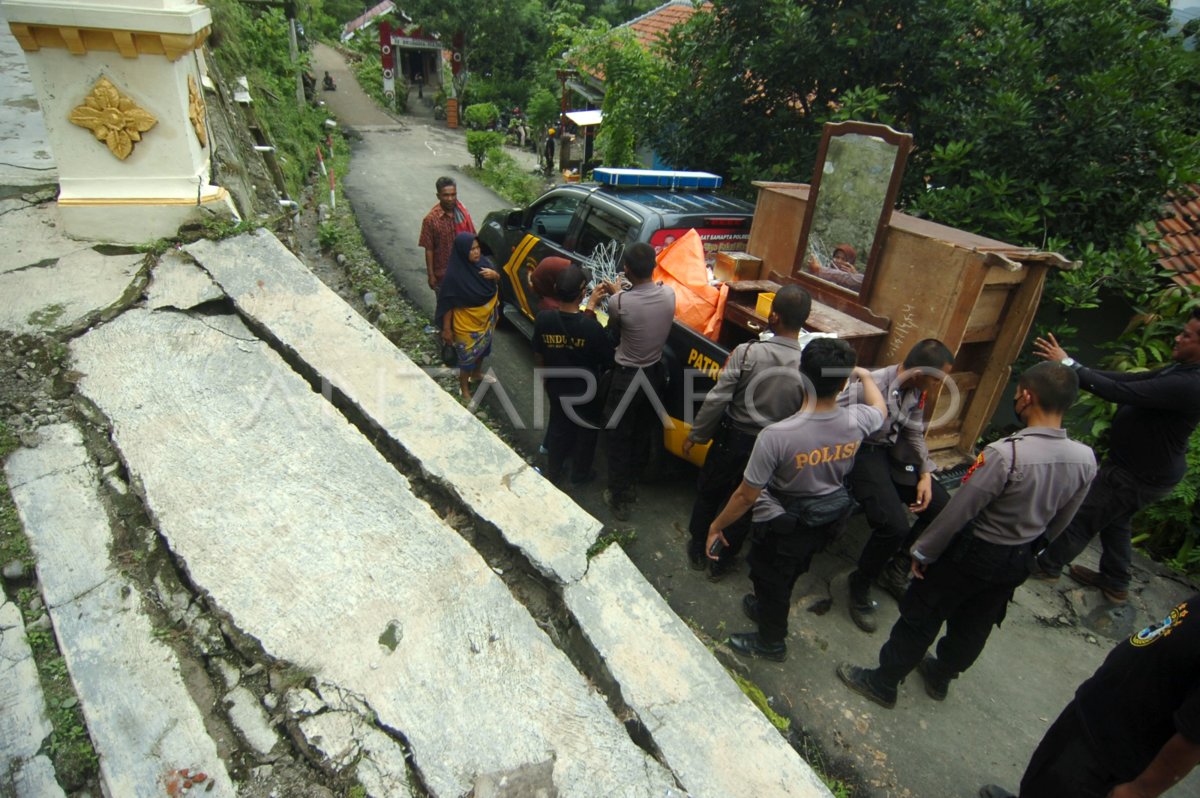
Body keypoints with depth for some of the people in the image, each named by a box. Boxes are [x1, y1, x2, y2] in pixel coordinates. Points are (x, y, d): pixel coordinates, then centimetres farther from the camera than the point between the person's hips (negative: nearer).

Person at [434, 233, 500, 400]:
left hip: (486, 317, 6)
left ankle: (477, 374, 54)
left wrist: (494, 275, -20)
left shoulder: (482, 261, -11)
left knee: (483, 346, 27)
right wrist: (446, 328, -16)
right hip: (467, 322, -6)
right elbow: (448, 304, -20)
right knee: (468, 354, 10)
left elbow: (497, 280, 4)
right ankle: (464, 389, 31)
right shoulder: (454, 274, -27)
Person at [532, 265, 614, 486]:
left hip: (556, 387, 4)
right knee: (586, 430, 22)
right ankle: (580, 473, 42)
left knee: (558, 427, 26)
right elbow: (609, 361, -16)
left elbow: (538, 355, -3)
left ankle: (553, 474, 42)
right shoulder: (592, 327, -31)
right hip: (586, 390, -3)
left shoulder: (543, 319, -20)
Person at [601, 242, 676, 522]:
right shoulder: (669, 294, -10)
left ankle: (619, 497, 21)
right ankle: (630, 485, 40)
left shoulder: (619, 302, -24)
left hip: (627, 377, -5)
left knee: (619, 439, 11)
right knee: (643, 435, 21)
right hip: (655, 374, 5)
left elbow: (612, 336, -4)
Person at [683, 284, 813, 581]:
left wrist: (696, 434, -3)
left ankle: (698, 550, 40)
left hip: (733, 438, -2)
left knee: (708, 493, 23)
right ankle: (723, 562, 38)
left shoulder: (747, 352, -21)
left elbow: (717, 399, -17)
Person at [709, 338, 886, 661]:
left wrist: (716, 526, -9)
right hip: (823, 522, 5)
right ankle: (768, 609, 58)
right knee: (787, 576, 31)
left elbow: (747, 495, -25)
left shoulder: (777, 435, -36)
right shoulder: (856, 421, -21)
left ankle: (771, 641, 47)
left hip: (780, 527, -5)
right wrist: (865, 376, 25)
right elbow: (879, 407, 7)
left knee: (768, 579, 23)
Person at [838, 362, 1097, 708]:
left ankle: (882, 682, 28)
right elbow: (1059, 522, 3)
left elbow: (959, 511, -24)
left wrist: (923, 551, -10)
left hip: (972, 551, -6)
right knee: (973, 627, 25)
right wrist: (1028, 546, 20)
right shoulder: (1086, 459, -12)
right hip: (1018, 561, 7)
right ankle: (940, 676, 49)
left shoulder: (1004, 454, -33)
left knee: (920, 618, 12)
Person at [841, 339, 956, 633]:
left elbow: (915, 433, 13)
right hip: (862, 452, -8)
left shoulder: (917, 390, 1)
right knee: (894, 525, -24)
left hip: (893, 450, 9)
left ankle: (896, 569, 24)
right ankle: (860, 585, 6)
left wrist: (925, 474, 4)